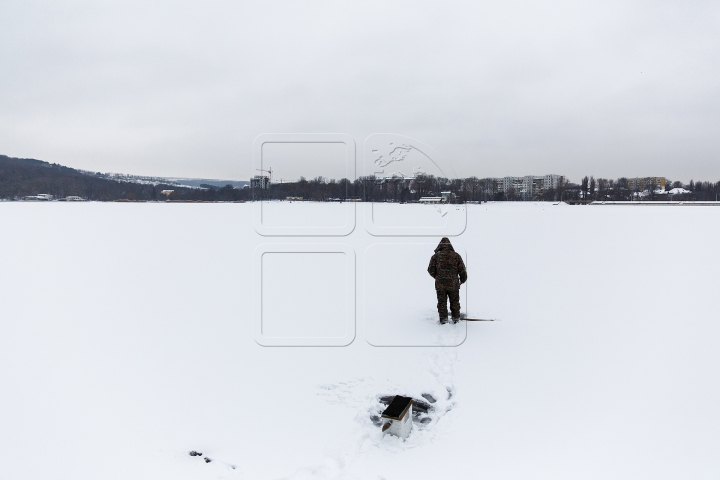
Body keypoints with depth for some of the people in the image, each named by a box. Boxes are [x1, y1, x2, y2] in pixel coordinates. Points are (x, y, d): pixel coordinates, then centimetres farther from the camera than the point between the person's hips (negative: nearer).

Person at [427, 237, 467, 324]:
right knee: (454, 302, 15)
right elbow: (462, 270, 1)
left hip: (440, 284, 0)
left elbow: (431, 270, -3)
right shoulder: (456, 256, 2)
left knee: (442, 302, 10)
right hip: (453, 284, 1)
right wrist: (463, 279, 19)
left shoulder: (436, 256, 0)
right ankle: (455, 318, 20)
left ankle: (443, 318, 10)